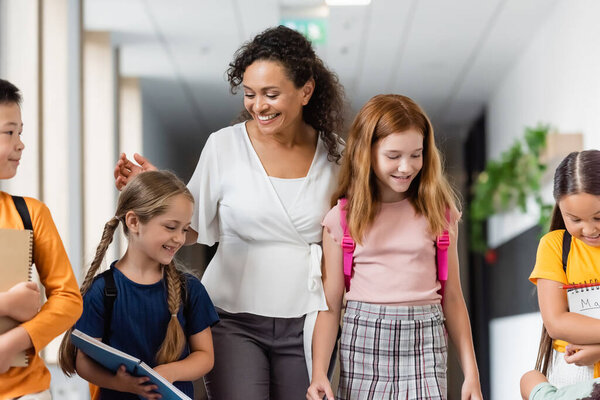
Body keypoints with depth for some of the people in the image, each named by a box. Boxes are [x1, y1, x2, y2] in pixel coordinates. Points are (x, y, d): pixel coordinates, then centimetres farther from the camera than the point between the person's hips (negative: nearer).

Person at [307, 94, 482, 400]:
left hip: (423, 343, 0)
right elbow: (330, 305, 4)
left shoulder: (438, 213, 7)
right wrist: (318, 372, -6)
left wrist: (471, 373, 8)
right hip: (362, 342, 0)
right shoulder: (342, 218, 3)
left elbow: (452, 298, 11)